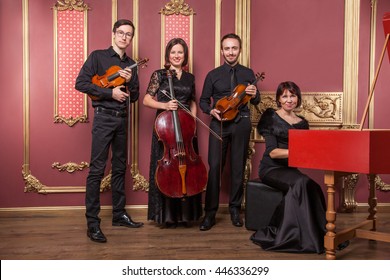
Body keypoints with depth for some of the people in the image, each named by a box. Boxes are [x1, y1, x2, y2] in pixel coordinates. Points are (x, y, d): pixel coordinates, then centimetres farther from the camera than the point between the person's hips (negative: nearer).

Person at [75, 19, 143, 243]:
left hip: (122, 118, 6)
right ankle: (93, 223, -4)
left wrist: (130, 81, -6)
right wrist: (110, 92, -15)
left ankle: (119, 214, 22)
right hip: (104, 117, -6)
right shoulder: (98, 56, 0)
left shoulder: (130, 65, 15)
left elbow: (134, 97, 13)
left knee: (120, 168, 11)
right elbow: (81, 83, -10)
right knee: (97, 169, -9)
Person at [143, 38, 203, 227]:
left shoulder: (190, 78, 13)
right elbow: (147, 100, -3)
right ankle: (166, 215, 9)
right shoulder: (159, 74, 1)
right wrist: (165, 105, -18)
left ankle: (185, 213, 15)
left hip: (185, 128, 4)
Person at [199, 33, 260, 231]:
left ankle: (235, 209, 20)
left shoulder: (248, 73, 10)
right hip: (219, 123, -1)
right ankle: (210, 212, 0)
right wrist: (211, 110, -9)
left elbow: (256, 101, 13)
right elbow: (203, 101, 11)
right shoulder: (213, 75, 8)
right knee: (214, 167, -8)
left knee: (238, 167, 6)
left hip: (241, 124, 1)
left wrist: (254, 95, -10)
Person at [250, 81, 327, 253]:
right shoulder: (271, 118, 1)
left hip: (291, 169, 4)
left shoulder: (302, 123, 15)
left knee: (309, 186, -28)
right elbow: (272, 152, -10)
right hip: (271, 169, -4)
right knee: (301, 183, -32)